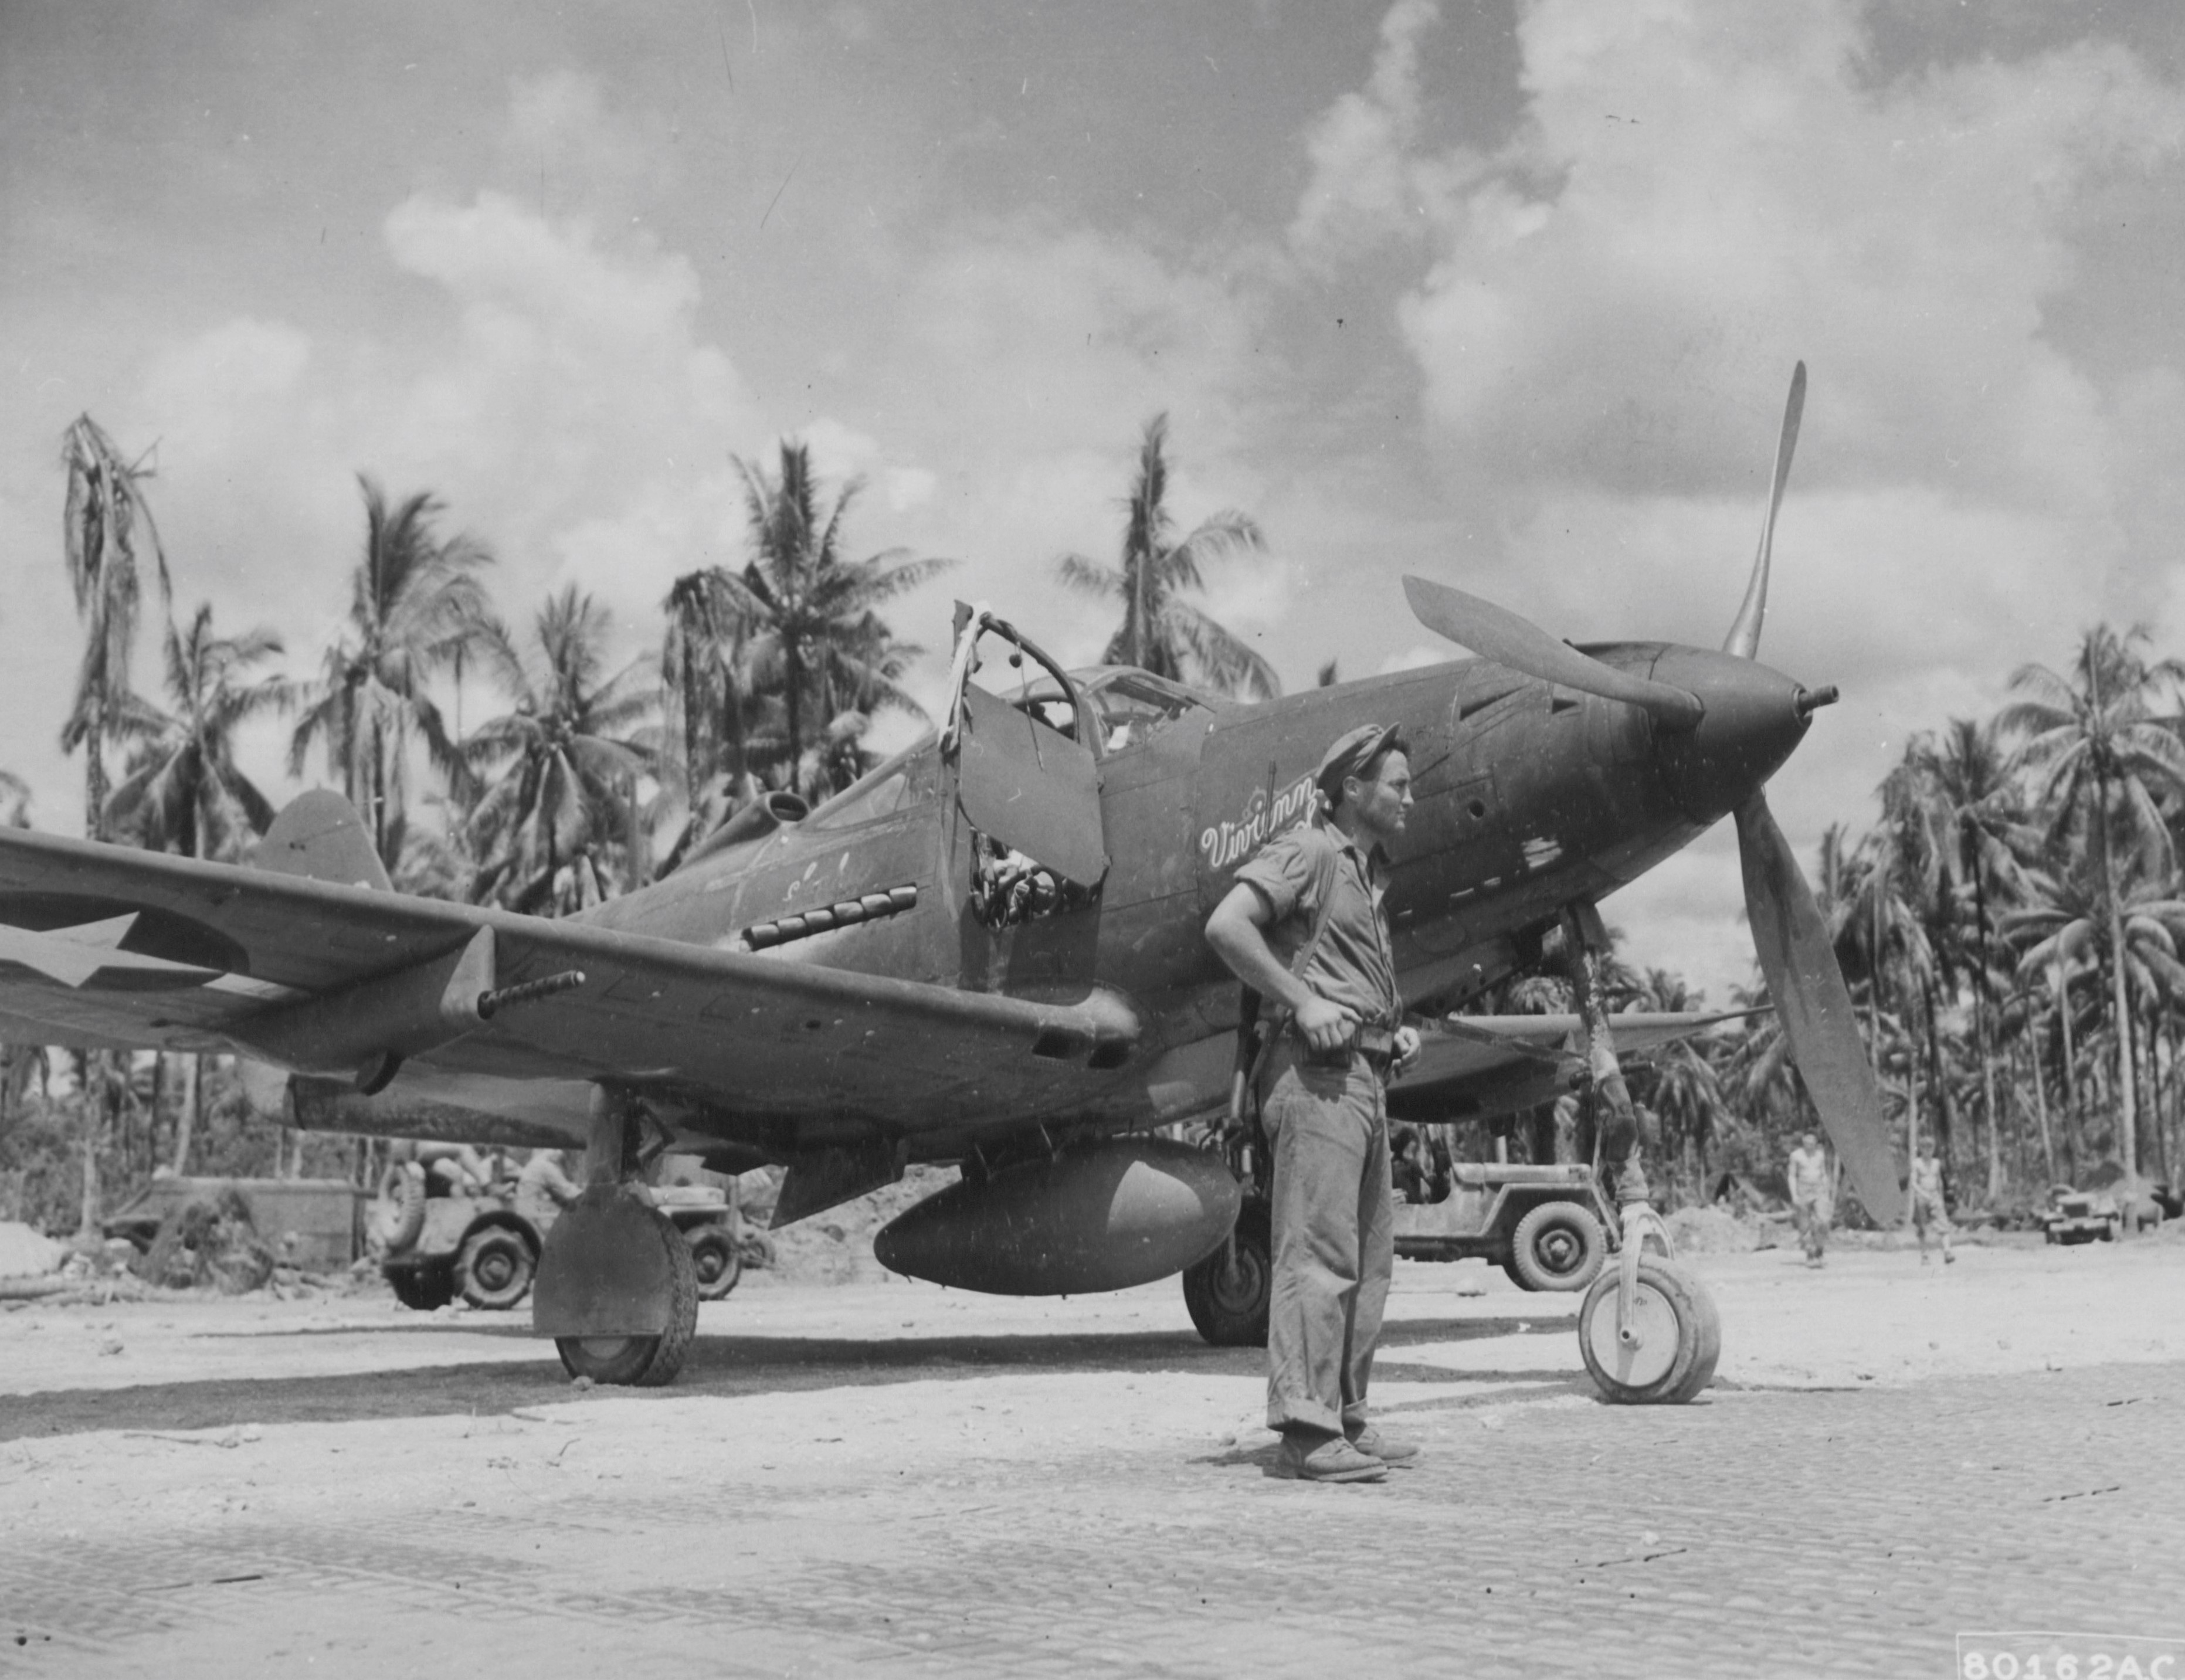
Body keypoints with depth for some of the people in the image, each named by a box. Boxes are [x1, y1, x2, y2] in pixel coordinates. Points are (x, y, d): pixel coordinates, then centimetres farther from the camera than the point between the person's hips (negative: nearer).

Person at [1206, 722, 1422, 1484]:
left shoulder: (1368, 871, 22)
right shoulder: (1308, 851, -6)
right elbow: (1226, 926, -21)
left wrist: (1395, 1027, 14)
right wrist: (1303, 1003, -20)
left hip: (1364, 1075, 10)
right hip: (1317, 1072, -10)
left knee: (1369, 1255, 12)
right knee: (1320, 1251, -11)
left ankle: (1345, 1416, 20)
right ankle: (1304, 1430, -10)